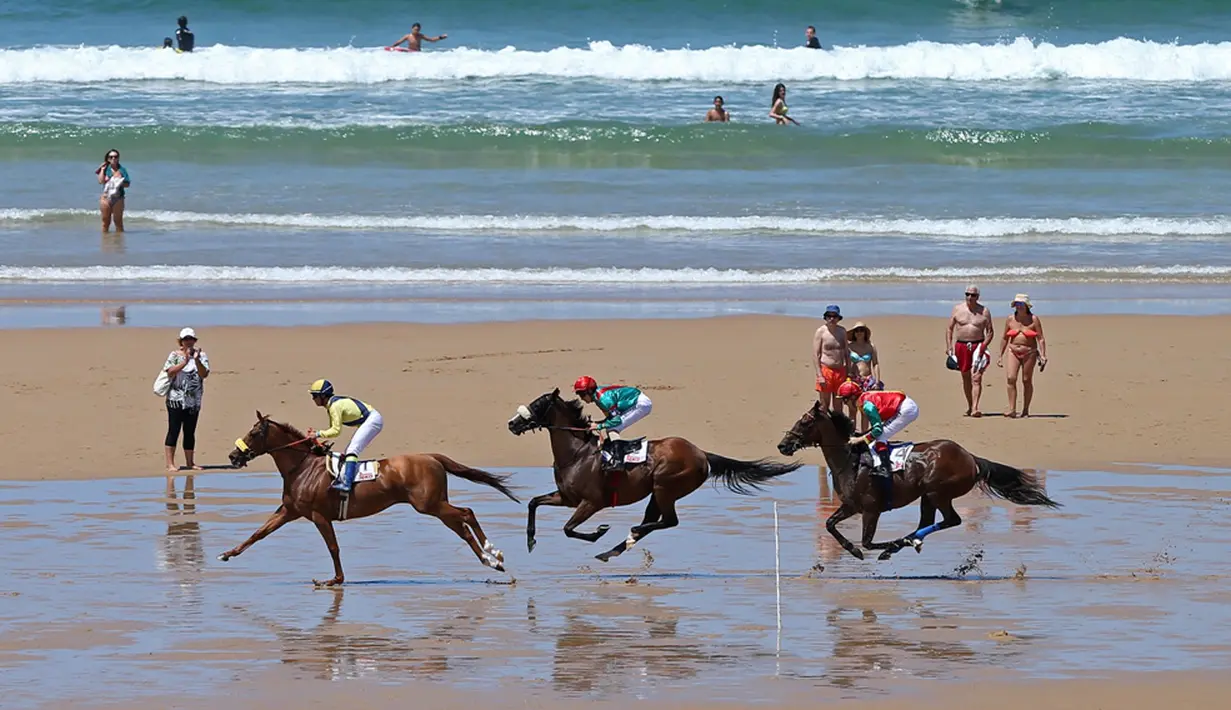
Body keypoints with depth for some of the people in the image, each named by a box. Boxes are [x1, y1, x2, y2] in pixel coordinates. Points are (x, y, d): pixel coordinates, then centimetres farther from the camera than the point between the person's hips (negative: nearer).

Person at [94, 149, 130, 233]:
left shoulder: (122, 170, 3)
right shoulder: (106, 169, 4)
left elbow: (128, 184, 3)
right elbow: (101, 181, -11)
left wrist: (121, 183, -15)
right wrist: (102, 169, -6)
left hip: (118, 198, -1)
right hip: (106, 197, 1)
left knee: (118, 221, 3)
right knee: (106, 222, 6)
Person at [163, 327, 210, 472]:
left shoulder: (201, 355, 6)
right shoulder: (175, 355, -1)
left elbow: (204, 374, -7)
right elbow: (170, 372, -15)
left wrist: (196, 360, -20)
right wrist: (185, 361, -23)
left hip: (194, 400, 3)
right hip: (176, 399, -3)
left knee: (190, 432, 9)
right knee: (174, 430, -6)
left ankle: (190, 462, 18)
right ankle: (170, 463, -5)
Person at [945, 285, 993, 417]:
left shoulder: (984, 311, 2)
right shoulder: (957, 309, 6)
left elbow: (990, 331, 4)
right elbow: (949, 329, 10)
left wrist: (984, 346, -11)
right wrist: (948, 346, 0)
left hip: (978, 345, -2)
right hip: (961, 346, 2)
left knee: (976, 378, -14)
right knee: (966, 378, 10)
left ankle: (974, 408, -21)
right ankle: (969, 406, 24)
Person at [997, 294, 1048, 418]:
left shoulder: (1033, 319, -2)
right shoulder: (1010, 320, 6)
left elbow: (1041, 339, -2)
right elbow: (1005, 338, 15)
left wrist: (1043, 355, -11)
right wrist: (1000, 356, 15)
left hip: (1029, 353, -2)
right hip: (1014, 352, 2)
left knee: (1027, 381, 3)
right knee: (1011, 378, -14)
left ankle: (1025, 410, 14)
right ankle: (1012, 410, -14)